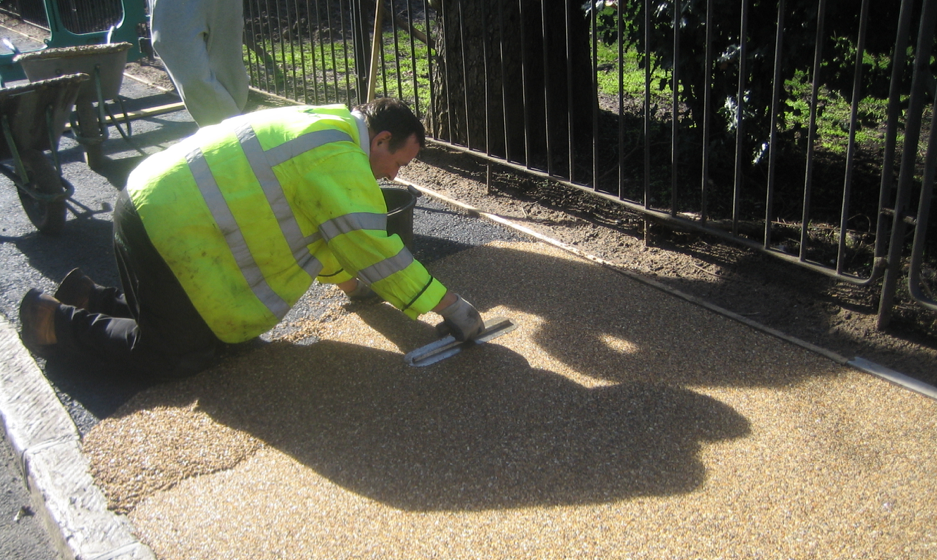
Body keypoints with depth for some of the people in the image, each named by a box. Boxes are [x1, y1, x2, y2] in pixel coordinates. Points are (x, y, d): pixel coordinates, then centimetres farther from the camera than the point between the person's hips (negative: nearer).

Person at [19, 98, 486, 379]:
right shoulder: (340, 161, -17)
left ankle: (90, 299, 24)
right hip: (170, 227, -10)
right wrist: (448, 304, -10)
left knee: (204, 324, 17)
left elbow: (314, 229, 27)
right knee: (179, 356, -4)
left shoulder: (323, 125, 15)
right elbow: (375, 249, -18)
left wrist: (347, 280, 32)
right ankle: (59, 322, 7)